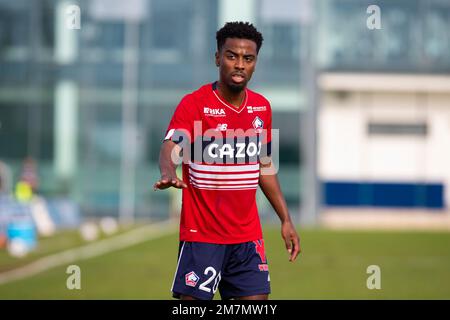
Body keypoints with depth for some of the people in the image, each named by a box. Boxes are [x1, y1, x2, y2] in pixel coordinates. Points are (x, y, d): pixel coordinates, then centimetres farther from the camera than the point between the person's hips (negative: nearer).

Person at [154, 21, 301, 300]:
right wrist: (168, 174, -49)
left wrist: (286, 220, 15)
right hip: (201, 234, -5)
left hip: (248, 235, 5)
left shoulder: (262, 107, 8)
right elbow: (171, 147, -26)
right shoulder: (194, 104, -10)